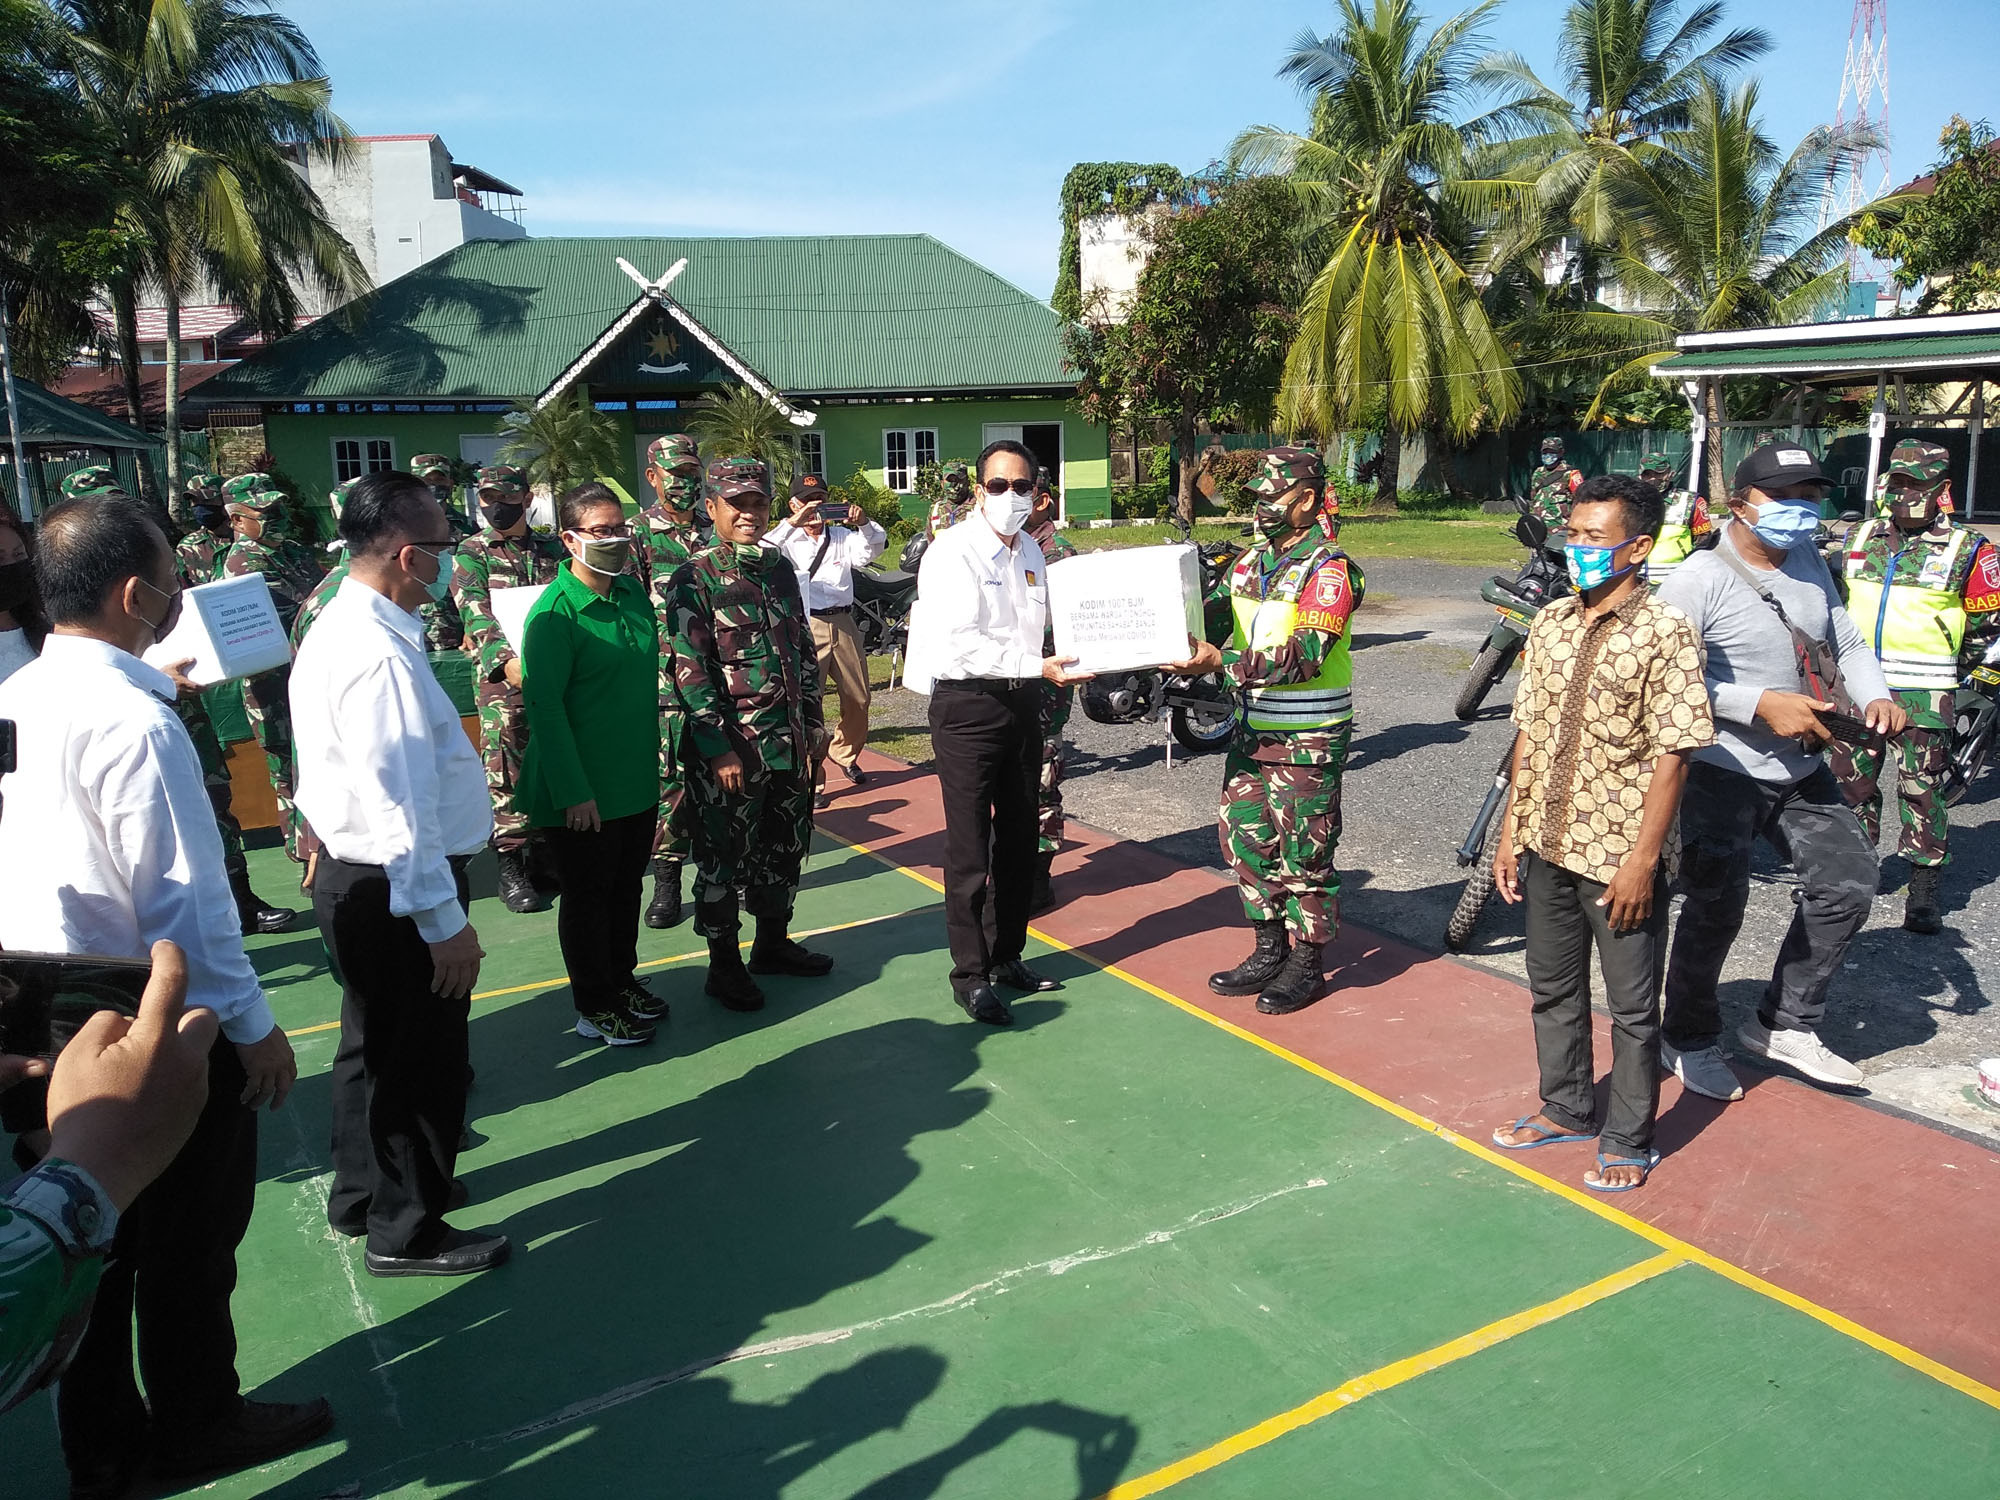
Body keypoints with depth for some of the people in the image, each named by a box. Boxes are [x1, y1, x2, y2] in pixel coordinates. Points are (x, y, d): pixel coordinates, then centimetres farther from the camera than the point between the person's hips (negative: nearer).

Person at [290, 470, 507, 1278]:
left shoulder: (337, 628, 6)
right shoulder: (380, 655, -26)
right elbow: (400, 802, -27)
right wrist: (445, 920, -23)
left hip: (352, 875, 10)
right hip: (395, 890, -10)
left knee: (375, 1044, 25)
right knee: (421, 1058, 6)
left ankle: (363, 1193, 44)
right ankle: (406, 1231, 24)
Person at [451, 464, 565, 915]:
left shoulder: (551, 550, 14)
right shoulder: (472, 553, 2)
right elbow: (476, 616, -12)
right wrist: (506, 660, -29)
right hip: (503, 679, -4)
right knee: (507, 772, -4)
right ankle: (511, 868, 3)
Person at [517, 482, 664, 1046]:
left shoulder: (634, 592, 4)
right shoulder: (555, 612, -18)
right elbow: (544, 705, -20)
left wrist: (659, 758, 14)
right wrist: (573, 791, -21)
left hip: (638, 782, 7)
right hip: (582, 792, -7)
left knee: (627, 887, 20)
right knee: (587, 896, 8)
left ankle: (622, 980, 38)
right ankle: (595, 1007, 24)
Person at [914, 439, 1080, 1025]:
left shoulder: (1031, 552, 13)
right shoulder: (953, 552, -12)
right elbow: (957, 643, -22)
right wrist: (1037, 665, -26)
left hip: (1023, 702, 8)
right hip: (967, 706, -7)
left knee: (1019, 839, 14)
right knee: (970, 846, -2)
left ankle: (1006, 955, 29)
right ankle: (970, 974, 10)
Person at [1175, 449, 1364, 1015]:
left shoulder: (1329, 570, -13)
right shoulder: (1252, 560, 11)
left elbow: (1304, 656, -25)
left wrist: (1220, 661, -32)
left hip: (1308, 737, -8)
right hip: (1252, 728, 8)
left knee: (1302, 851, 1)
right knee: (1242, 834, 12)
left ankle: (1307, 963, 17)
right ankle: (1269, 951, 27)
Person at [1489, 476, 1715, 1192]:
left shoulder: (1665, 630, -14)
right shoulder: (1552, 622, 4)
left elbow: (1672, 755, -15)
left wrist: (1641, 862, -16)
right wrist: (1510, 830, 8)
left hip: (1621, 857, -6)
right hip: (1548, 845, 6)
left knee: (1632, 1006, 9)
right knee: (1552, 988, 20)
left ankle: (1628, 1140, 27)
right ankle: (1566, 1108, 40)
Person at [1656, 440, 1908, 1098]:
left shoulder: (1809, 565, 8)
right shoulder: (1701, 578, -15)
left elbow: (1847, 643, 14)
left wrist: (1876, 698, -5)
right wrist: (1761, 704, -24)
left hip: (1801, 768, 8)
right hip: (1722, 770, -8)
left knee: (1848, 884, 8)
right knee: (1718, 904, -3)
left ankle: (1784, 1024, 23)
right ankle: (1686, 1040, 18)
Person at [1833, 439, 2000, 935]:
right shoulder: (1862, 538, 10)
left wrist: (1949, 673, 7)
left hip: (1924, 694, -4)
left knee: (1921, 790, 0)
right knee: (1851, 782, 10)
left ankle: (1924, 892, 8)